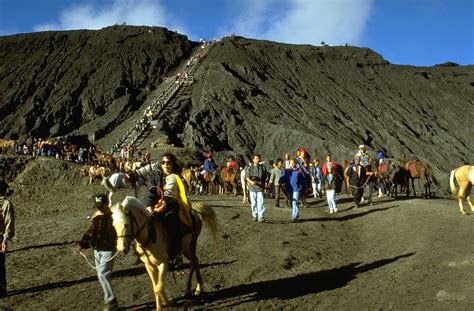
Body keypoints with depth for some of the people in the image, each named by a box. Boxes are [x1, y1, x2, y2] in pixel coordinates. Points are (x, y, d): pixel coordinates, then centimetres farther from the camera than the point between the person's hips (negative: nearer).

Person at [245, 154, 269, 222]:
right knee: (253, 203, 6)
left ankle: (261, 216, -5)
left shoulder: (263, 167, 7)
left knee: (260, 202, -7)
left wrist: (265, 184, 4)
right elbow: (247, 177, -9)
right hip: (252, 188, 0)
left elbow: (266, 177, 15)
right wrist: (251, 181, -28)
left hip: (260, 188, 0)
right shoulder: (249, 168, 1)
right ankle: (255, 215, 19)